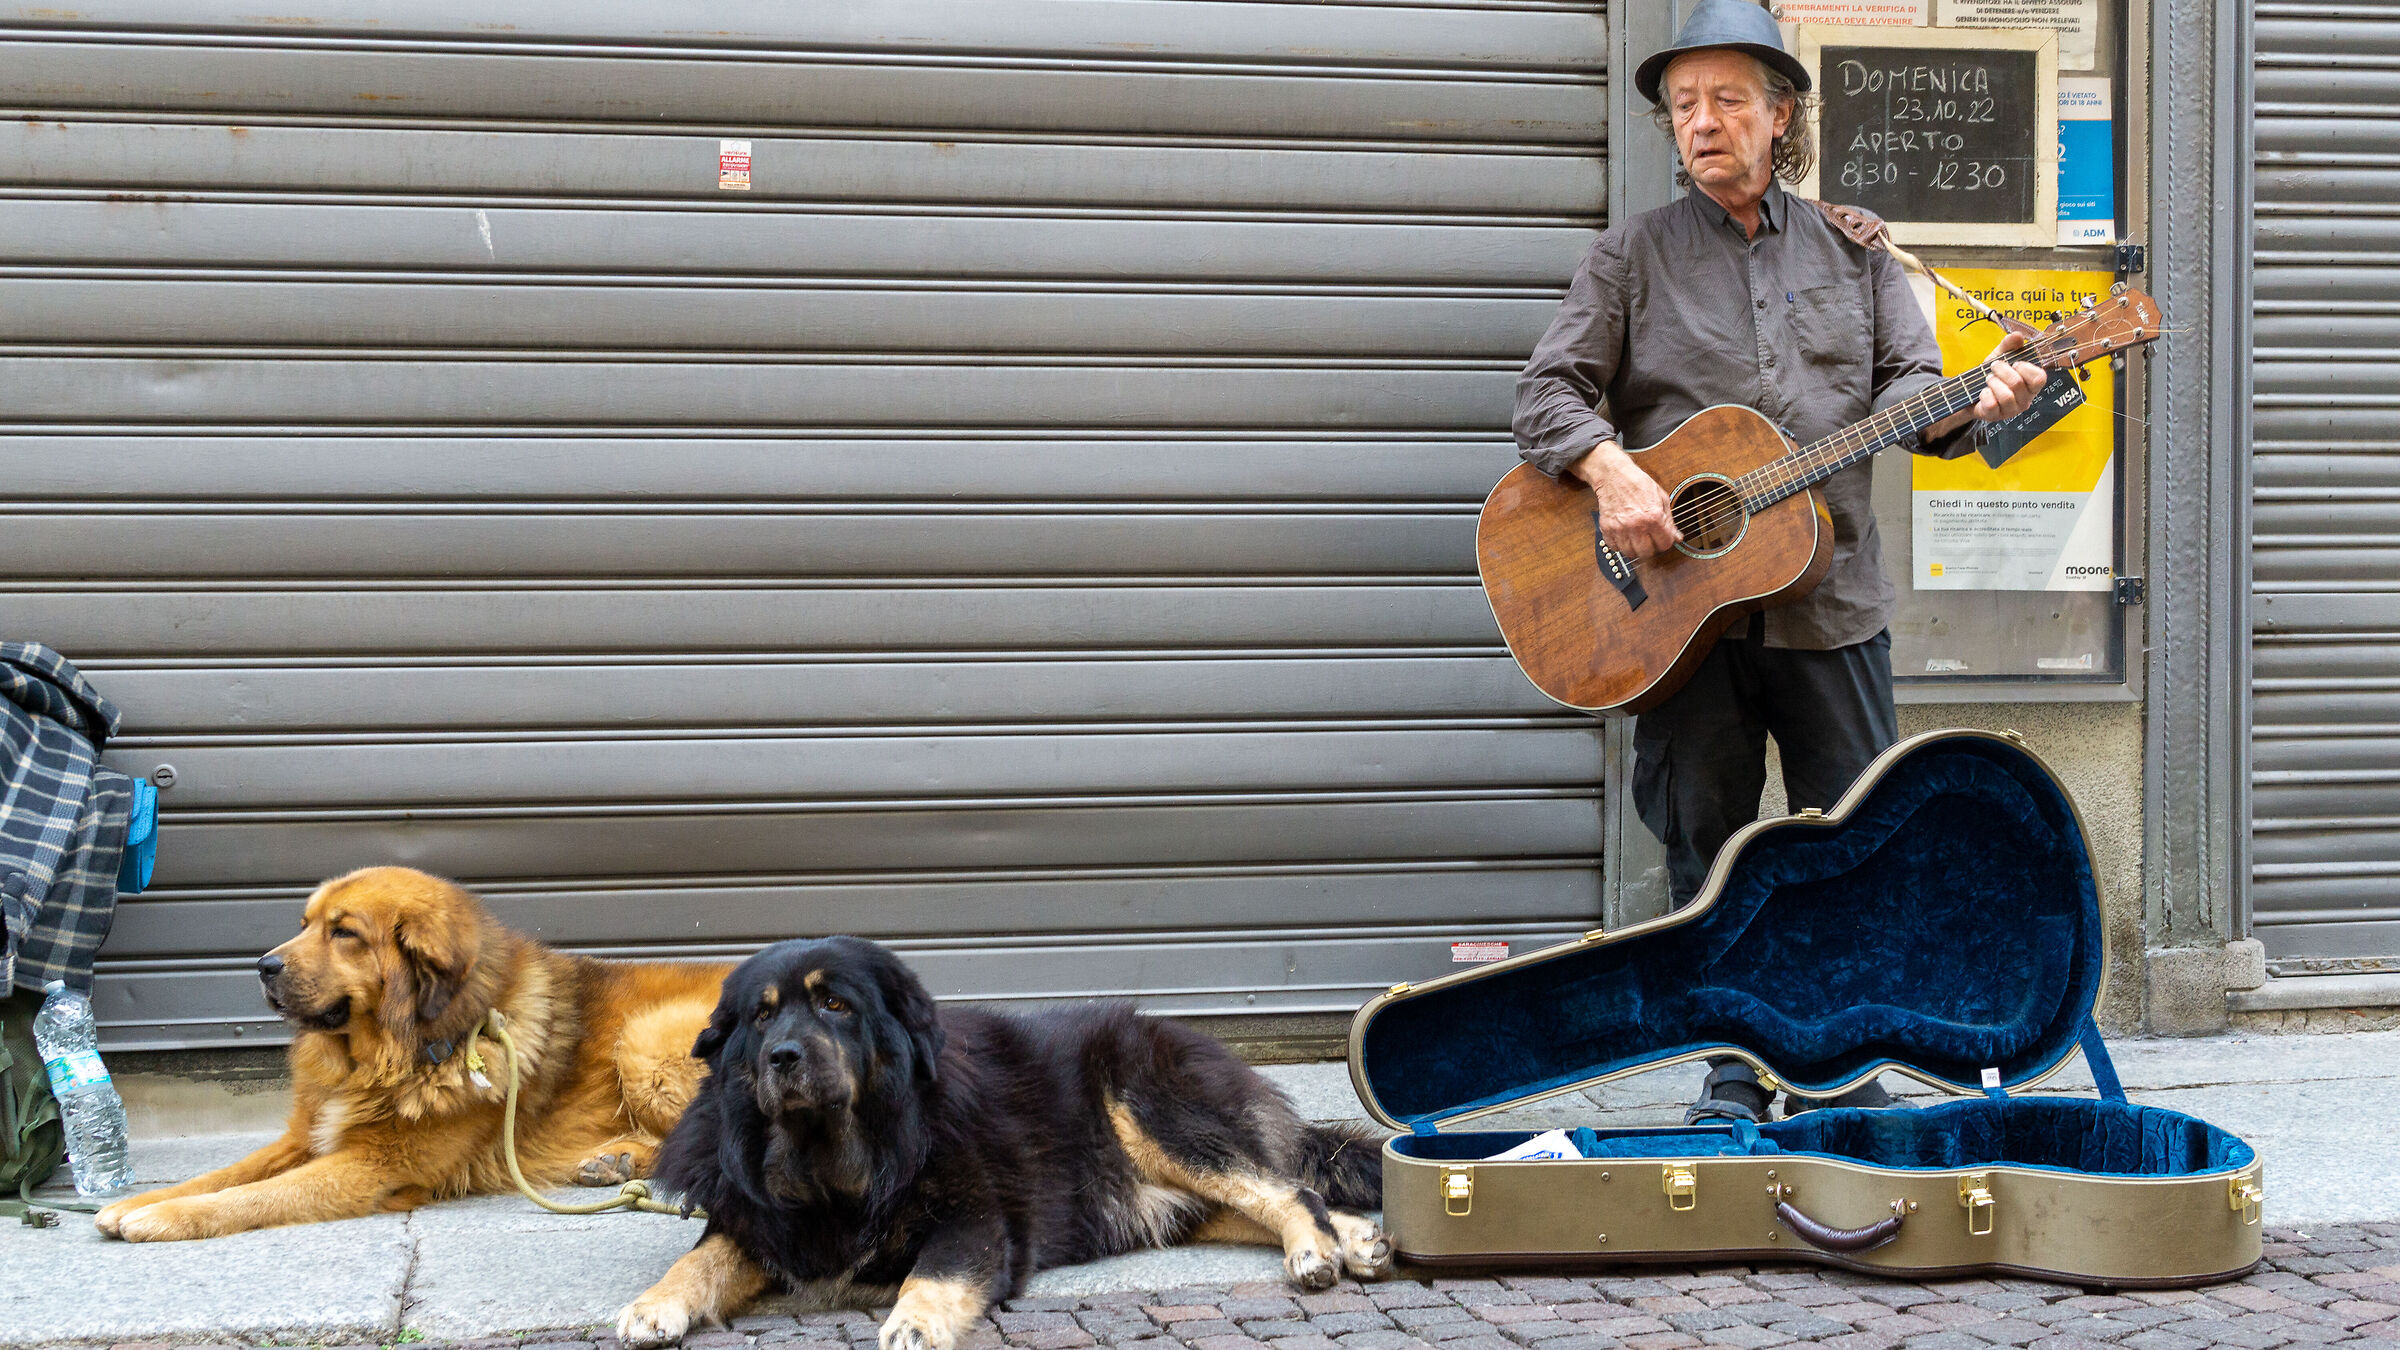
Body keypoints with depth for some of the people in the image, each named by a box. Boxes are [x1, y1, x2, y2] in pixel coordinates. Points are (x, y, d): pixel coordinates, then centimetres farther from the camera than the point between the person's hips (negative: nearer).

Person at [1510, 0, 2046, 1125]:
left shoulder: (1852, 249, 12)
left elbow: (1904, 386, 6)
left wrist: (1969, 401, -16)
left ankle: (1840, 1077, 15)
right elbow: (1545, 392, 1)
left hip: (1827, 598, 1)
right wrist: (1609, 470, -18)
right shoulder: (1633, 255, 6)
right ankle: (1735, 1081, 16)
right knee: (1707, 845, 4)